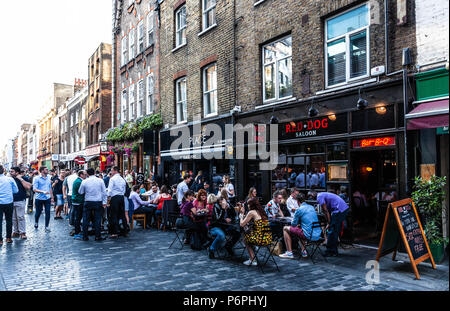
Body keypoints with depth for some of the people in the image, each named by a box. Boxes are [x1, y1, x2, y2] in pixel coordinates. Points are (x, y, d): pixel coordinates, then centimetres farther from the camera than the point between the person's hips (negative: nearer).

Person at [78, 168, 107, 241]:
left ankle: (85, 236, 13)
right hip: (98, 202, 0)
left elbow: (80, 192, 9)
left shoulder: (84, 181, -2)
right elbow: (104, 192, -1)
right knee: (97, 219, 4)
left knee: (86, 219, 9)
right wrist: (104, 202, 4)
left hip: (88, 202, 0)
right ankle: (98, 236, 5)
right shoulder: (100, 180, -2)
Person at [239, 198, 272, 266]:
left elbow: (242, 224, -2)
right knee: (249, 234, 27)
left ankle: (252, 260, 18)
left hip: (261, 239, -7)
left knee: (245, 237, 20)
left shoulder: (251, 212, -6)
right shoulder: (262, 211, 15)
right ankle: (252, 259, 27)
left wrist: (241, 214, 13)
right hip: (269, 239, 7)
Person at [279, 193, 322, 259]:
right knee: (299, 227, 35)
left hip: (309, 235, -7)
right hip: (318, 235, 8)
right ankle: (304, 251, 30)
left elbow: (293, 224, 0)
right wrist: (299, 224, 27)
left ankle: (289, 253, 4)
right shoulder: (312, 207, 12)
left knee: (285, 228, 7)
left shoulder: (299, 210, -10)